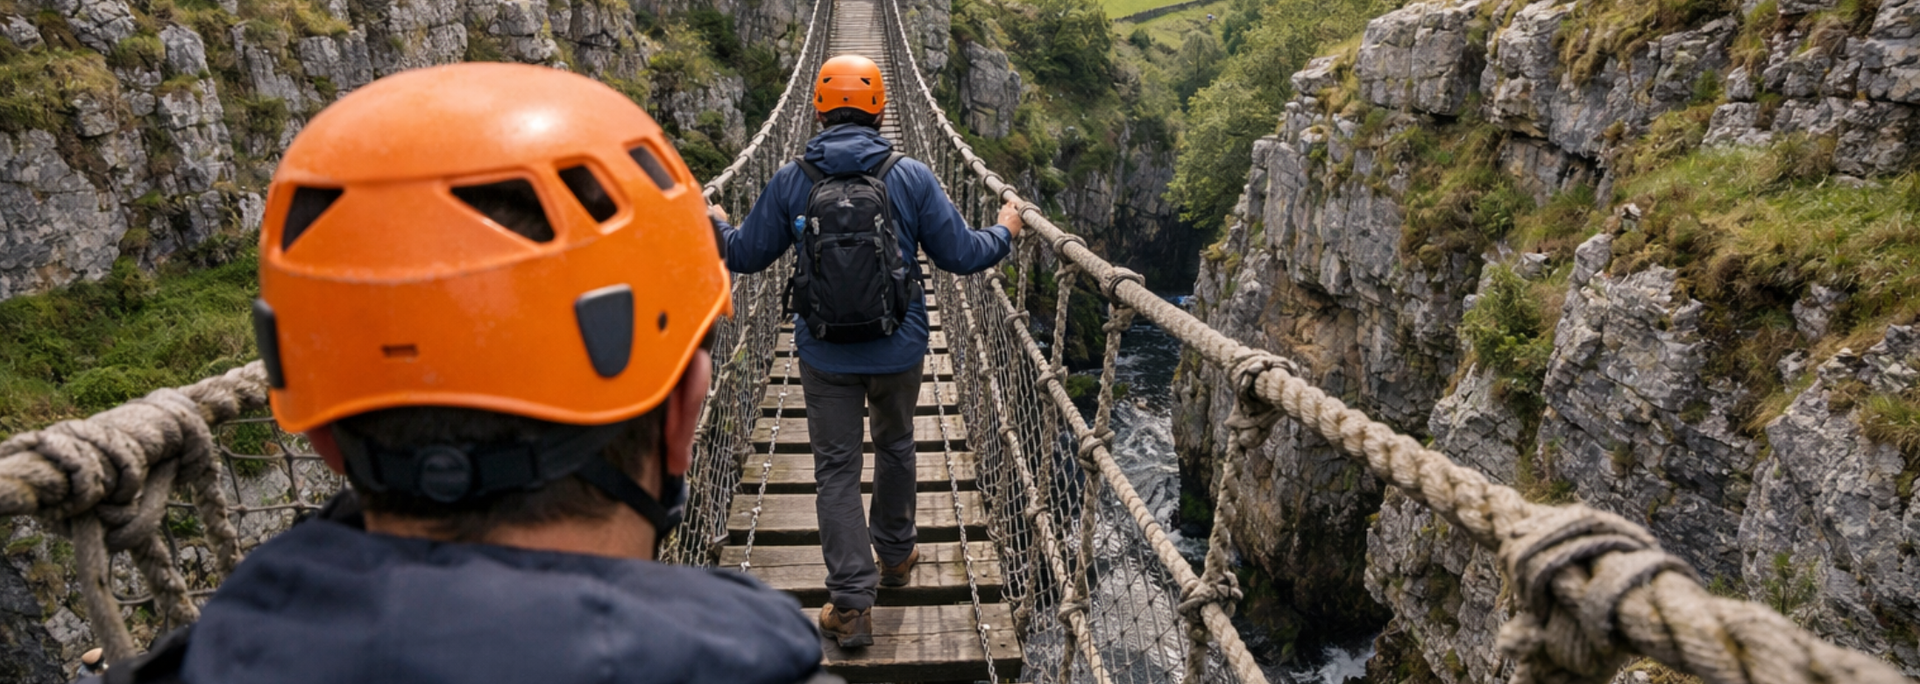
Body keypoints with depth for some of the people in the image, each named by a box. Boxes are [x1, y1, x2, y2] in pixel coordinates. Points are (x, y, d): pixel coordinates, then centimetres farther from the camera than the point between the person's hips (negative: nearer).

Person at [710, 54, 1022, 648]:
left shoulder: (790, 181, -6)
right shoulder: (913, 177, -7)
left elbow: (746, 255, 4)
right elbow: (961, 254, -4)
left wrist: (719, 226, 27)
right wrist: (1004, 232, 17)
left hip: (824, 355, -1)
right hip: (898, 350, 1)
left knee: (836, 470, 7)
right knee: (895, 446, 24)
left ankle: (851, 604, 5)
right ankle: (895, 554, 42)